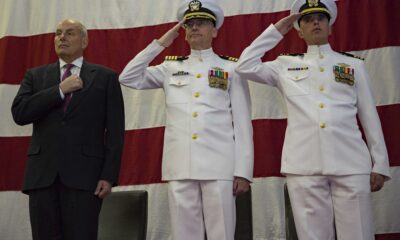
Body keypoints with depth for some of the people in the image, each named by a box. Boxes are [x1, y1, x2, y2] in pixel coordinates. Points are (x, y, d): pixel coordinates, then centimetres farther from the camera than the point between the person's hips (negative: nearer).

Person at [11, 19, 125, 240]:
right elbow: (19, 113, -1)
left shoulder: (105, 77, 8)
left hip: (84, 174, -2)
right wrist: (60, 90, -6)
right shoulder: (35, 76, 15)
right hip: (42, 174, 3)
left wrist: (109, 175, -7)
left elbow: (115, 131, 2)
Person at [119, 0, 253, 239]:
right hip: (180, 167, 2)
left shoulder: (231, 68, 8)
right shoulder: (170, 67, 15)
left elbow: (242, 123, 3)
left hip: (219, 166, -2)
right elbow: (128, 78, 8)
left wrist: (243, 170, -4)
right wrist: (161, 43, 7)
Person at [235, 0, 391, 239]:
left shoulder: (354, 65, 16)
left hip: (351, 164, 0)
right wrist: (276, 31, 12)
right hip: (304, 166, 0)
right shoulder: (286, 65, 16)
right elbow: (245, 66, 5)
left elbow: (370, 118, 13)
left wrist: (379, 165, 6)